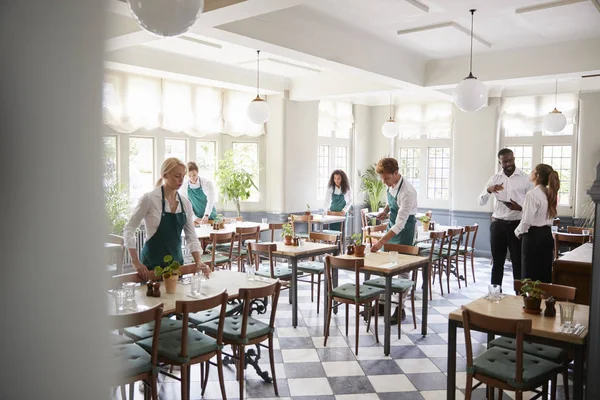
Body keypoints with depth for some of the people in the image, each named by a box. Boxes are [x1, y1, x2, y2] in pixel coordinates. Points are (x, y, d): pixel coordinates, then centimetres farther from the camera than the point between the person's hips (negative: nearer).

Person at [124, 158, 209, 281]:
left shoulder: (185, 203, 2)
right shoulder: (149, 199, -13)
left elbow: (191, 236, 4)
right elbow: (129, 229, -9)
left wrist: (198, 261, -9)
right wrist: (136, 262, -16)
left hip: (176, 262, 5)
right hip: (152, 264, -5)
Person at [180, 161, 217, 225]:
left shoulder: (207, 183, -12)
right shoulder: (183, 186, -5)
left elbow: (211, 201, -21)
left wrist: (206, 216, -34)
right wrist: (194, 218, -14)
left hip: (210, 217, -1)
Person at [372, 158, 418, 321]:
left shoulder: (407, 192, -30)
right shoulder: (390, 185, -7)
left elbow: (400, 224, -33)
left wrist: (381, 242, -38)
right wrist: (385, 211, -2)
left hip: (404, 229, -8)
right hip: (392, 225, 8)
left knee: (402, 269, 1)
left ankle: (400, 308, 13)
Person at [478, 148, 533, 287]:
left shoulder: (525, 178, -2)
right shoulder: (495, 179, 5)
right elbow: (481, 202, 2)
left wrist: (520, 208, -20)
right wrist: (489, 190, -18)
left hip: (517, 225, -2)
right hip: (498, 225, 2)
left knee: (518, 263, 4)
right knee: (497, 263, 9)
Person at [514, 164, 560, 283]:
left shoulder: (532, 194, -16)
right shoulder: (549, 194, 8)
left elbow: (527, 220, -17)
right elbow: (548, 216, 14)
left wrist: (518, 232, 0)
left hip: (533, 236, -8)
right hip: (547, 235, 8)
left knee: (530, 275, -1)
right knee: (545, 273, 12)